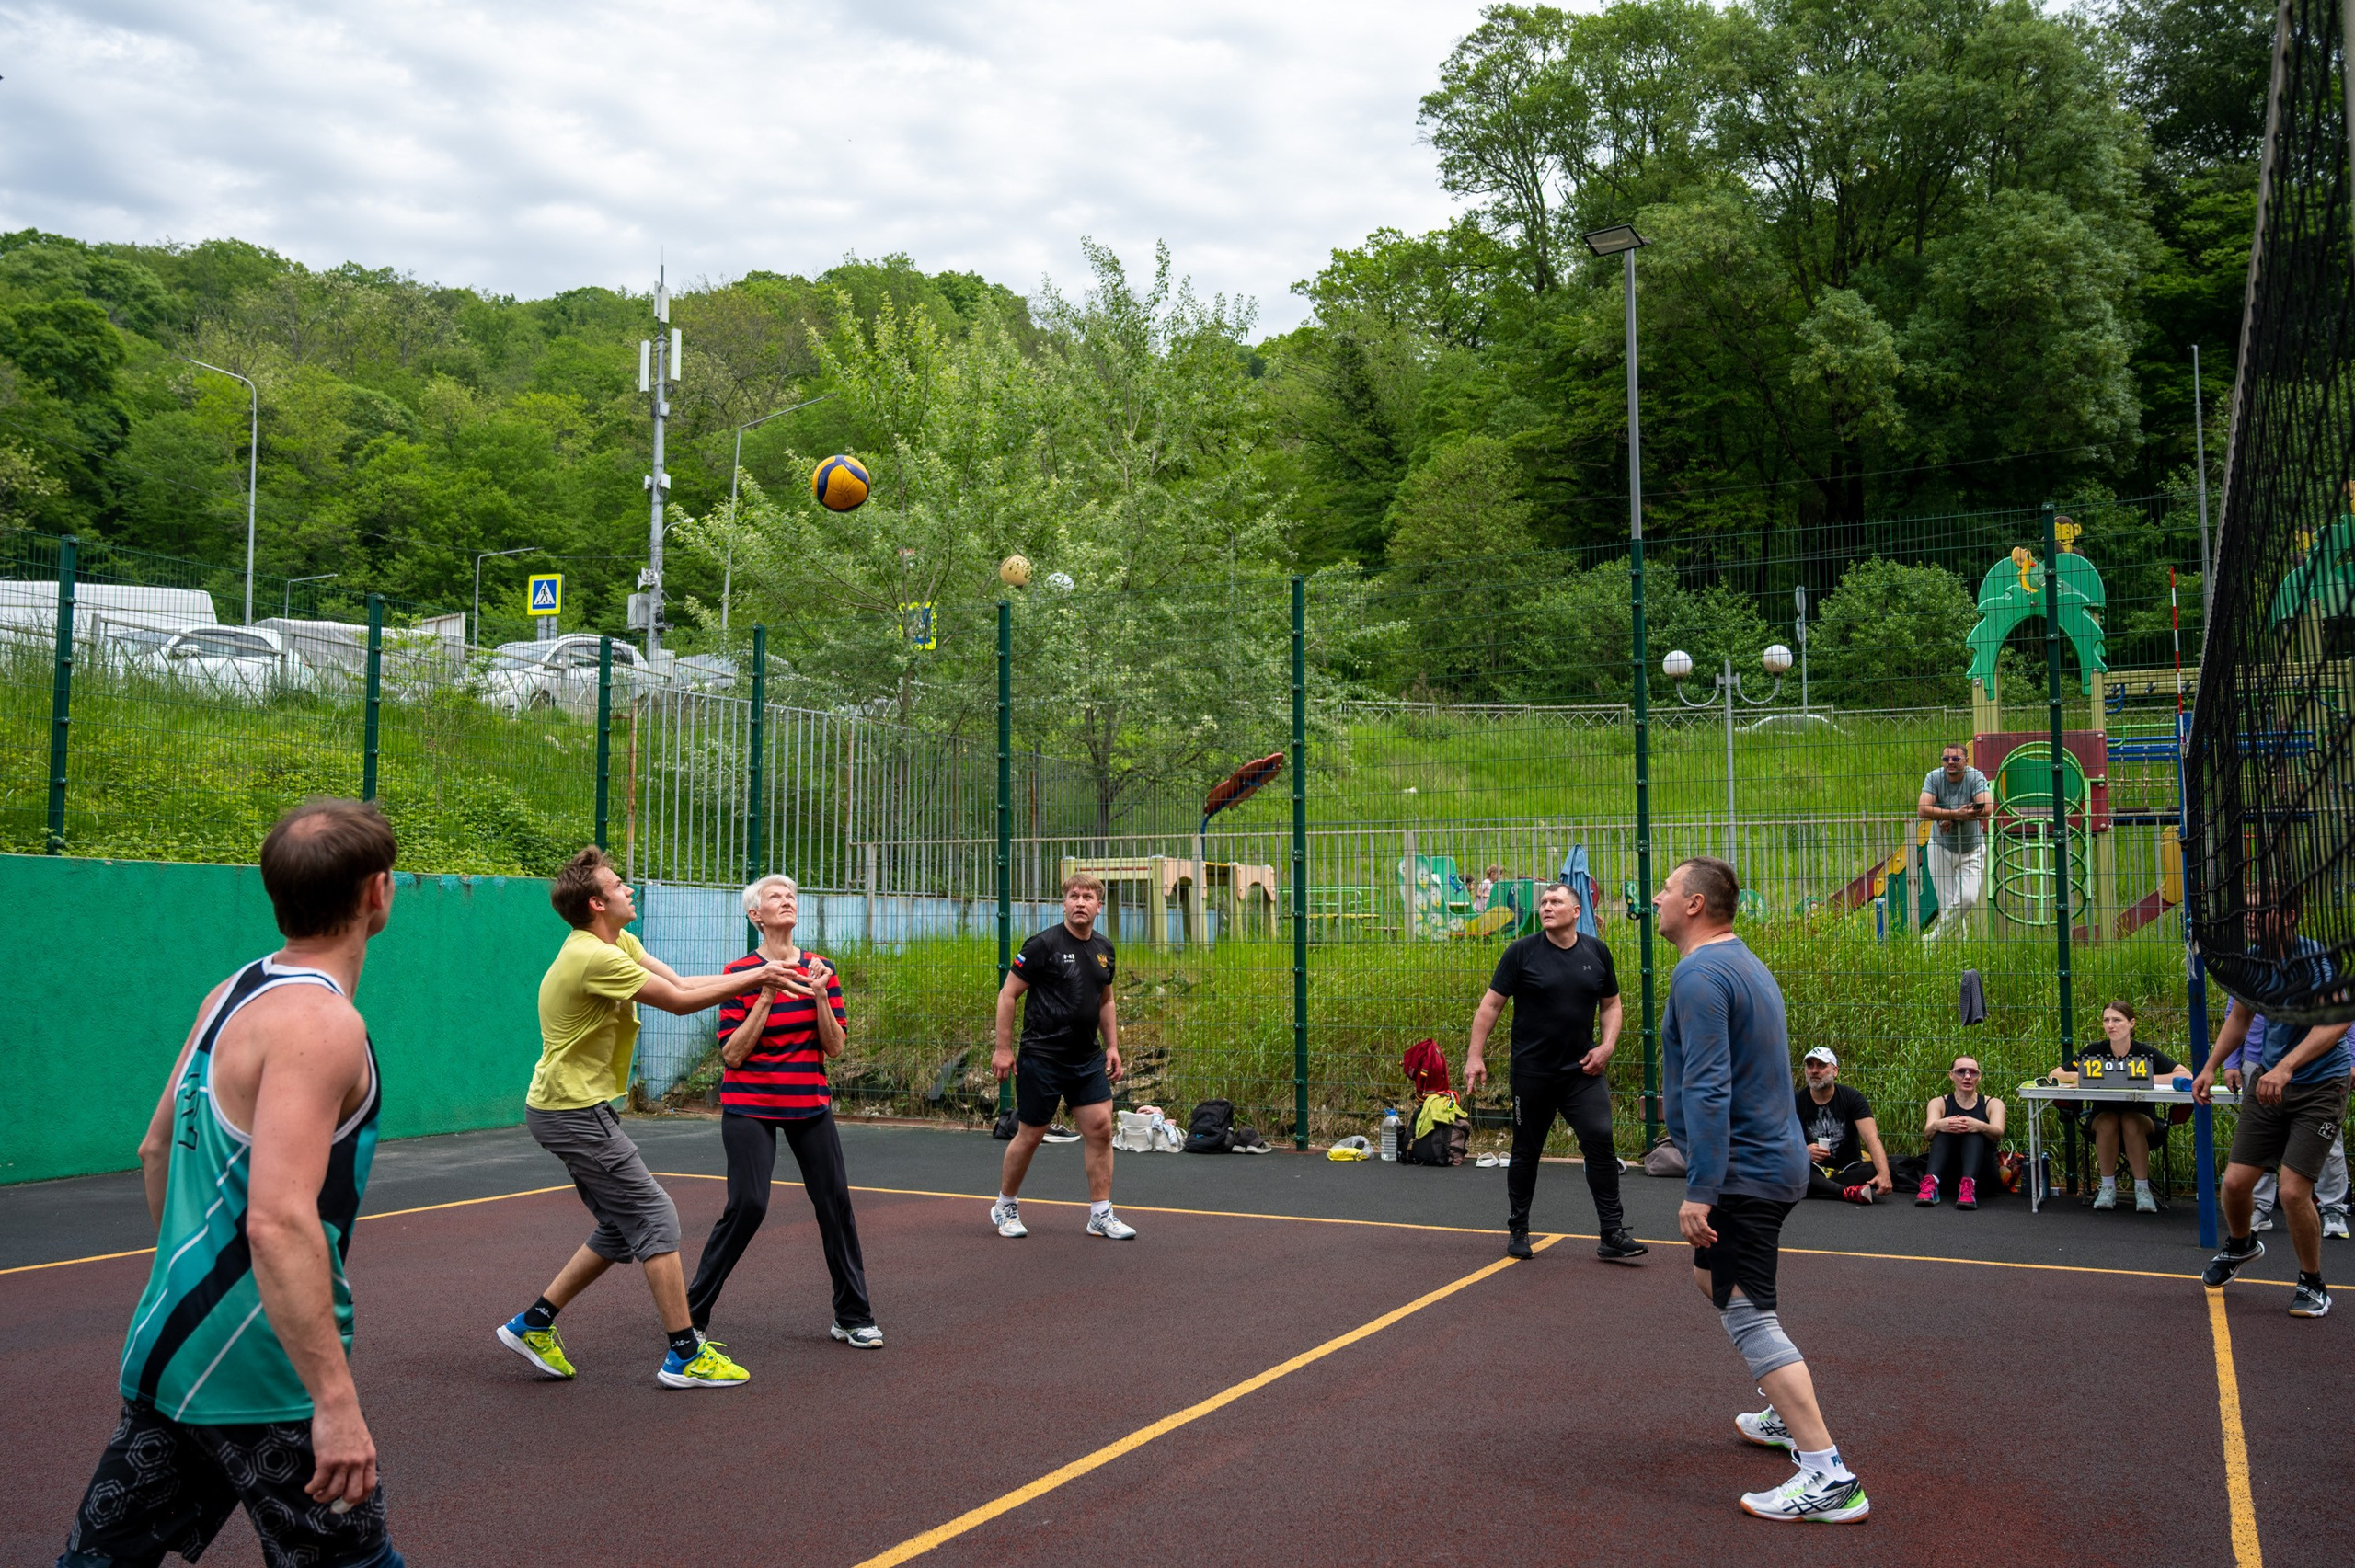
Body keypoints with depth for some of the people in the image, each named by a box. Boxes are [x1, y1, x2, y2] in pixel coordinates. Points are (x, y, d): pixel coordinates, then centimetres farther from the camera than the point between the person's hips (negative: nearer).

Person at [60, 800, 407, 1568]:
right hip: (259, 1373, -8)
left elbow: (157, 1151, 19)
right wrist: (335, 1403, -30)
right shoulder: (320, 1023, -21)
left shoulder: (232, 993, 7)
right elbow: (279, 1221, -30)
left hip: (167, 1341, 8)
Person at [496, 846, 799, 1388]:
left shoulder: (619, 943, 9)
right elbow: (679, 1001, -19)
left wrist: (754, 975, -8)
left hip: (569, 1106, 10)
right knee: (655, 1218, -6)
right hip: (573, 1111, -10)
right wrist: (754, 978, -11)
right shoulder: (594, 958, -22)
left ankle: (534, 1323, 22)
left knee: (621, 1230, 14)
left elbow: (681, 981, 3)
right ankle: (684, 1355, -1)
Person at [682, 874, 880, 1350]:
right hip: (750, 1105, -4)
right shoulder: (740, 973, -6)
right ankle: (693, 1314, 6)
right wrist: (767, 995, -19)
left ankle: (853, 1317, 13)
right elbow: (733, 1054, -12)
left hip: (810, 1104, 4)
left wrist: (819, 995, -14)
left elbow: (835, 1048, 0)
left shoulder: (821, 969, 4)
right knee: (747, 1204, -12)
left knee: (835, 1199, 0)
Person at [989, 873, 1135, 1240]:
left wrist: (1112, 1046, 15)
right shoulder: (1044, 944, -11)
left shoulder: (1103, 950, 8)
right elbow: (1007, 994, -8)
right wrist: (1003, 1048, -11)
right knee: (1030, 1136, 3)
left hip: (1088, 1059, 6)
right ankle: (1005, 1206, 24)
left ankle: (1101, 1215, 8)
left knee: (1101, 1128, -1)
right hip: (1042, 1056, -6)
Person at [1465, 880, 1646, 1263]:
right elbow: (1491, 1005, -3)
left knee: (1600, 1142, -8)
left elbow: (1611, 1005, 15)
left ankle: (1612, 1235, 0)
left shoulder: (1596, 951, 4)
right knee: (1526, 1151, 7)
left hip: (1582, 1070, 2)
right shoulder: (1522, 951, -5)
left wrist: (1606, 1046, -1)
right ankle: (1517, 1232, 23)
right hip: (1532, 1070, -2)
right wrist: (1475, 1055, -9)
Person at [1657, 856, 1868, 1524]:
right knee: (1711, 1275, 26)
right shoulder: (1744, 964, 14)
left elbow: (1708, 1088, -26)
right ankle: (1790, 1415, 36)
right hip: (1772, 1159, 11)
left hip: (1741, 1172, -11)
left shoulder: (1699, 975, -19)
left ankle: (1829, 1478, -10)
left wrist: (1699, 1189, -26)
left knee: (1749, 1318, -9)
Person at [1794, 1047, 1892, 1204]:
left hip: (1848, 1169, 0)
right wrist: (1804, 1151, -29)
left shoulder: (1853, 1098, -5)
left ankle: (1815, 1188, -26)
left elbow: (1871, 1138, -19)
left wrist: (1884, 1173, -36)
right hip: (1815, 1170, 0)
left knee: (1874, 1169, -31)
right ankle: (1850, 1192, -37)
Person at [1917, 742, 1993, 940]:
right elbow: (1923, 810, -25)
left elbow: (1987, 809, -30)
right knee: (1947, 905, 1)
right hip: (1941, 848, 1)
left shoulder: (1976, 777, -14)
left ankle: (1935, 939, 4)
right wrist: (1958, 813, -32)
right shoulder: (1934, 777, -11)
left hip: (1972, 850, -1)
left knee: (1967, 899, -12)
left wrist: (1951, 818, -27)